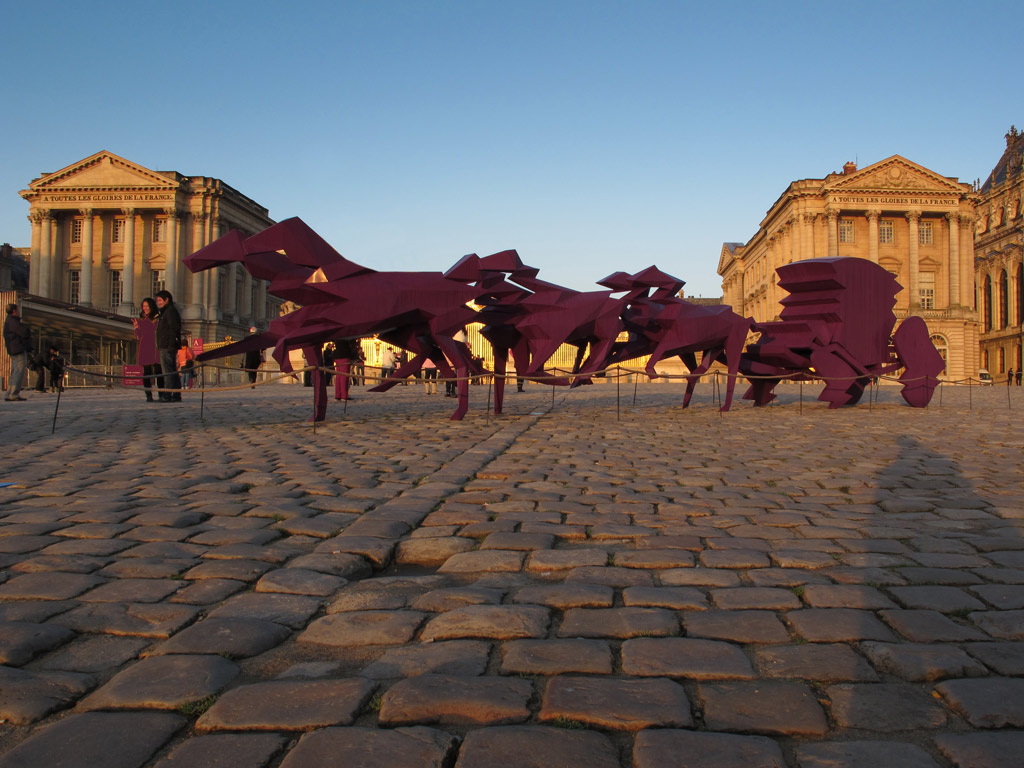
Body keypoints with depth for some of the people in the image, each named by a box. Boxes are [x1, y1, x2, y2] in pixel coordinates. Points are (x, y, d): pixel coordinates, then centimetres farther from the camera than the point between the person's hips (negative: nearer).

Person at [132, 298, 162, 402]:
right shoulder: (140, 320, 13)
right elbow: (138, 336, 12)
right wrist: (137, 328, -4)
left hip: (156, 348, -3)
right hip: (145, 349, 3)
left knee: (158, 372, -6)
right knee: (147, 372, 1)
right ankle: (148, 395, 2)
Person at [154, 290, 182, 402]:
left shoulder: (170, 311, -9)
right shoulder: (166, 312, 24)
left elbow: (174, 329, -18)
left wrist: (171, 345, -23)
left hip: (168, 347, -11)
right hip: (166, 347, 11)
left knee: (168, 372, -12)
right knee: (173, 371, 9)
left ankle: (167, 395, -14)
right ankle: (176, 395, 11)